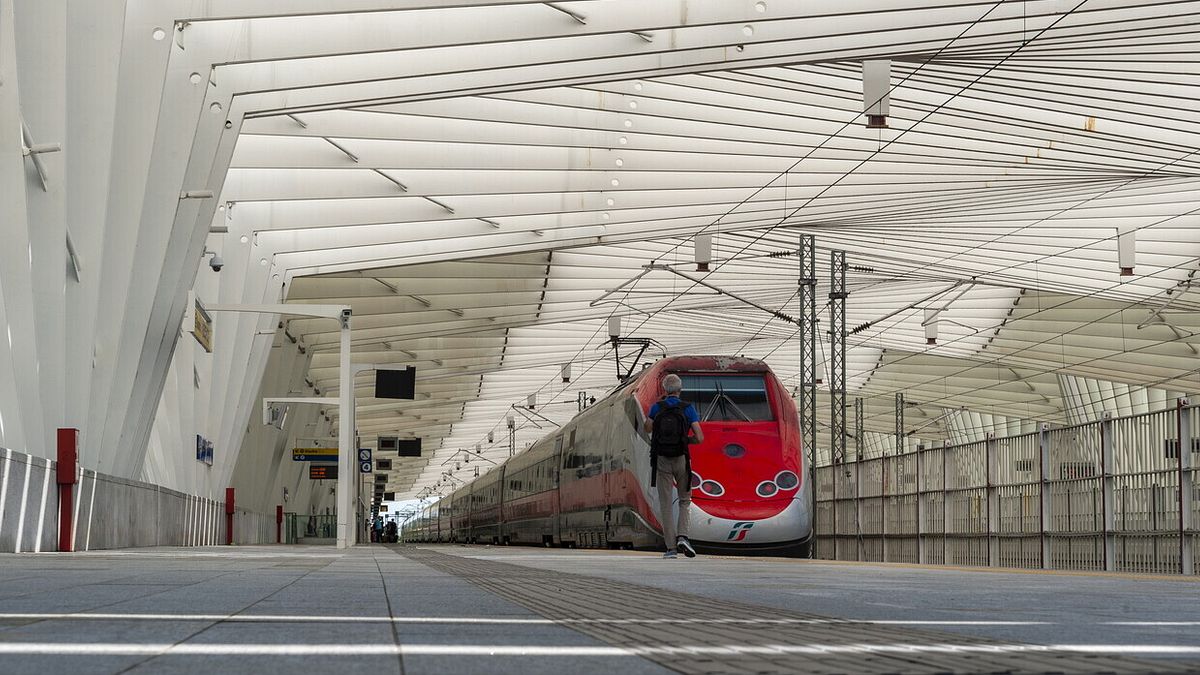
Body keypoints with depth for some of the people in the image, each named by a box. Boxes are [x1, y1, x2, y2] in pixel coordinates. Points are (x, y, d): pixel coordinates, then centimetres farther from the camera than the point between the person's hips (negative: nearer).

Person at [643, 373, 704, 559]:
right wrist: (687, 440, 9)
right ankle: (682, 536, -6)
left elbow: (646, 429, 16)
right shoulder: (687, 409, -5)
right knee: (684, 500, 16)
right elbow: (700, 438, -10)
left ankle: (671, 547, 1)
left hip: (661, 460, 1)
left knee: (665, 503, 5)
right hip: (681, 460, -1)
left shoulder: (657, 407, -1)